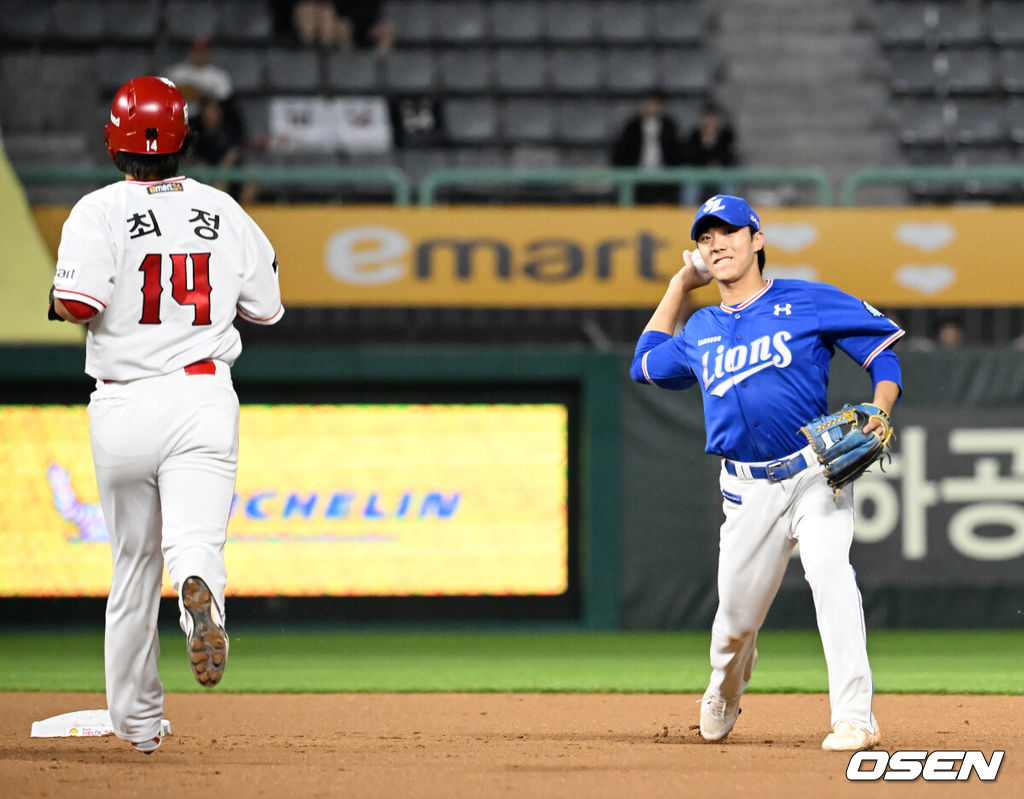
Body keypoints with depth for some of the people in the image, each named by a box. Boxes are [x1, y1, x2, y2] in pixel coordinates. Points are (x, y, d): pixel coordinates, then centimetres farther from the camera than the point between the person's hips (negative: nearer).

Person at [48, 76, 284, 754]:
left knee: (134, 561, 14)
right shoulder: (223, 211, 4)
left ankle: (136, 718, 22)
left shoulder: (101, 212, -5)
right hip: (203, 395, 0)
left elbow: (75, 306, -18)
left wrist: (60, 301, 6)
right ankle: (201, 595, -50)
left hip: (124, 404, 0)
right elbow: (268, 309, 12)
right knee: (196, 540, -11)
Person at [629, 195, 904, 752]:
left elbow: (883, 353, 1)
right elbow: (645, 365, 35)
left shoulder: (807, 302, 2)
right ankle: (724, 692, 42)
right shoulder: (700, 332, 16)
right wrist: (680, 286, 32)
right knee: (736, 618, 7)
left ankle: (854, 718, -31)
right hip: (749, 492, 4)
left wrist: (879, 414, -19)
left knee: (829, 571, -28)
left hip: (816, 475, -4)